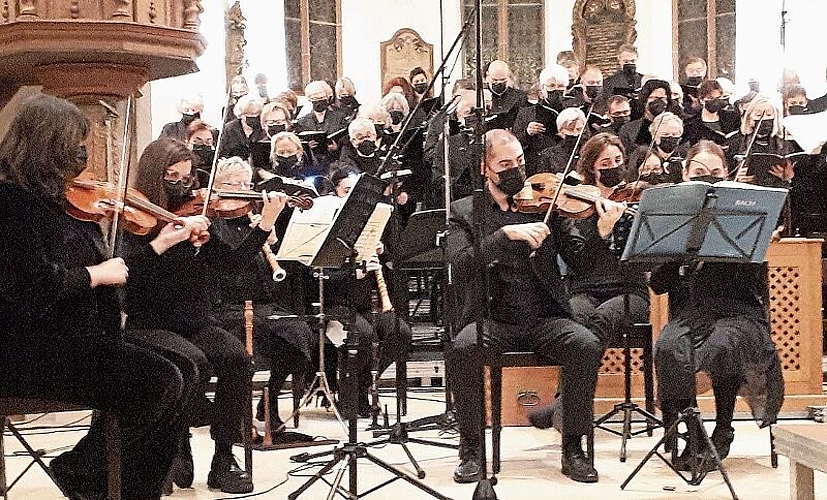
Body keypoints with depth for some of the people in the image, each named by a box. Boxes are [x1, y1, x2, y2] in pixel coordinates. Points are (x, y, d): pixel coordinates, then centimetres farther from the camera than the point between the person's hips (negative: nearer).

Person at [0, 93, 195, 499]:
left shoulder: (58, 199, 14)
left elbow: (111, 271, 18)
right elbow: (35, 287, -24)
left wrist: (159, 244, 16)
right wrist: (96, 274, -12)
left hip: (74, 339, 9)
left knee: (164, 382, -7)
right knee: (161, 383, -17)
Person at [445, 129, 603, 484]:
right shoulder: (465, 211, 7)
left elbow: (579, 257, 1)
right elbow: (462, 263, -12)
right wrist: (507, 233, -24)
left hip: (544, 319, 1)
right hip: (490, 320, -1)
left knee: (587, 345, -28)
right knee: (461, 349, -33)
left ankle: (573, 447, -13)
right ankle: (471, 447, -13)